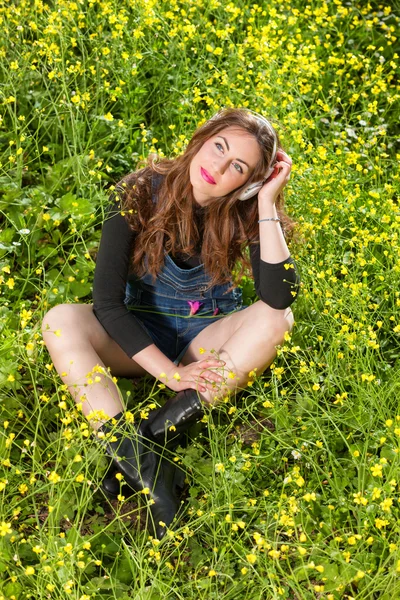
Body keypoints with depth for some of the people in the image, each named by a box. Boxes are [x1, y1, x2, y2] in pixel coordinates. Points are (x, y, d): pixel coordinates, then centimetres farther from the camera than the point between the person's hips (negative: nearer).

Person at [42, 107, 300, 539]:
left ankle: (159, 431, -32)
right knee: (61, 321, -28)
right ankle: (145, 469, -40)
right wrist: (168, 372, -27)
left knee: (277, 320, -29)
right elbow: (107, 301, -20)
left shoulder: (245, 212, -14)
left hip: (209, 339, 0)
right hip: (140, 340, 0)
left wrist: (268, 201, -29)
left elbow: (279, 297, -29)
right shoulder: (138, 194, -17)